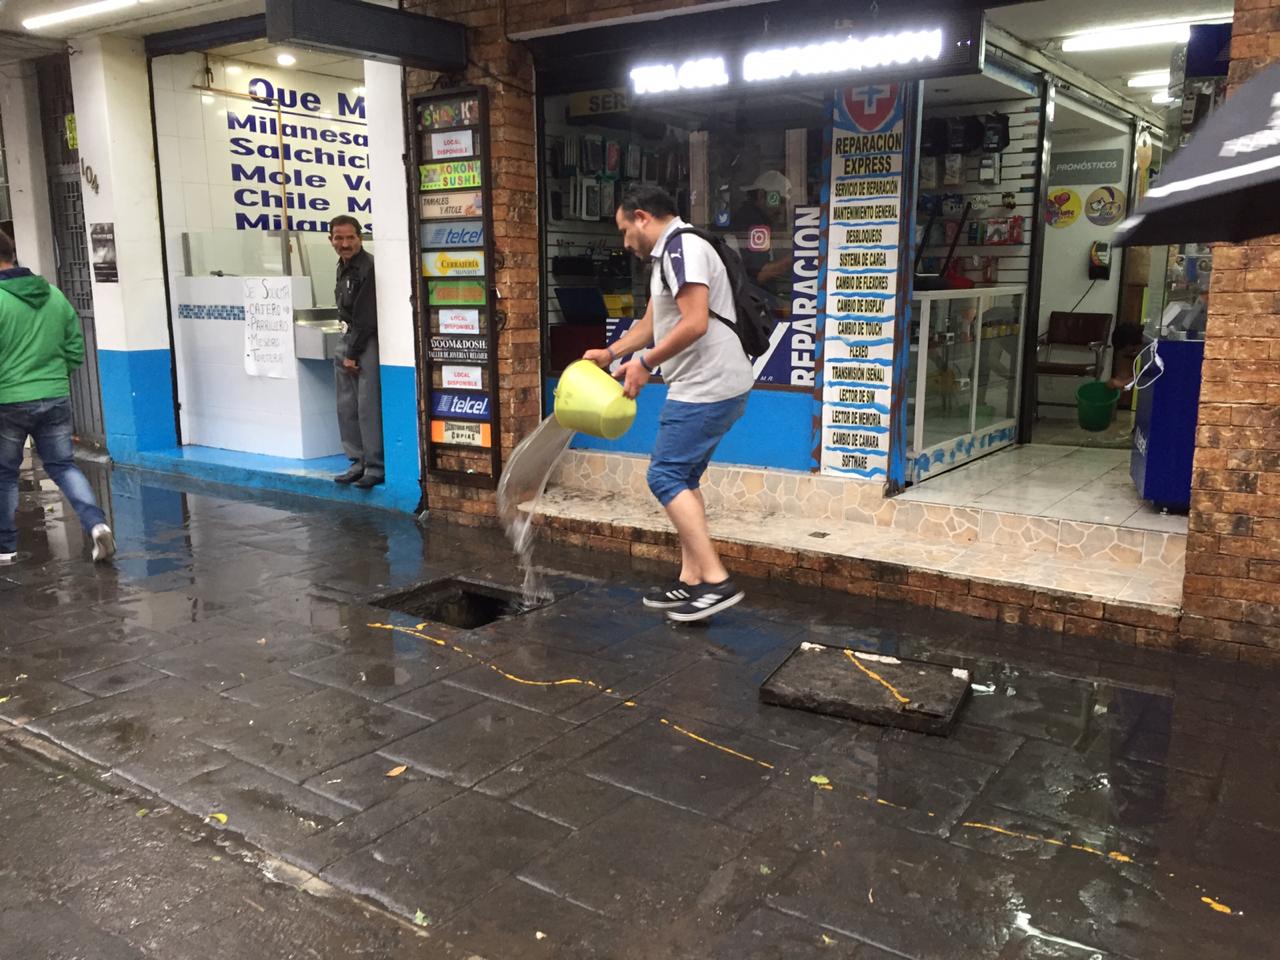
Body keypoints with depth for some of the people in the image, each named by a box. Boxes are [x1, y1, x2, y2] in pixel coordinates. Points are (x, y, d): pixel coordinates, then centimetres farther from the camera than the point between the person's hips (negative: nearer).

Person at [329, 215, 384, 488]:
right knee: (346, 407, 11)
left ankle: (376, 467, -1)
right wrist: (346, 350, 10)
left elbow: (366, 318, -16)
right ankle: (358, 462, 19)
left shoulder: (368, 268, -14)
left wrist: (353, 353, -12)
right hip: (349, 340, 9)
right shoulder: (343, 266, 14)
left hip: (367, 343, -9)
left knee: (368, 407, -8)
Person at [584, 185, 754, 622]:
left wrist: (644, 364, -15)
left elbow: (695, 323, -23)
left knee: (666, 476, -9)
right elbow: (651, 323, 28)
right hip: (706, 387, 11)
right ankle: (690, 581, 16)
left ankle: (716, 581, -9)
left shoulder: (682, 248, -13)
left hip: (706, 387, -11)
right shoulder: (670, 255, 20)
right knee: (683, 478, 12)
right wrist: (611, 353, 21)